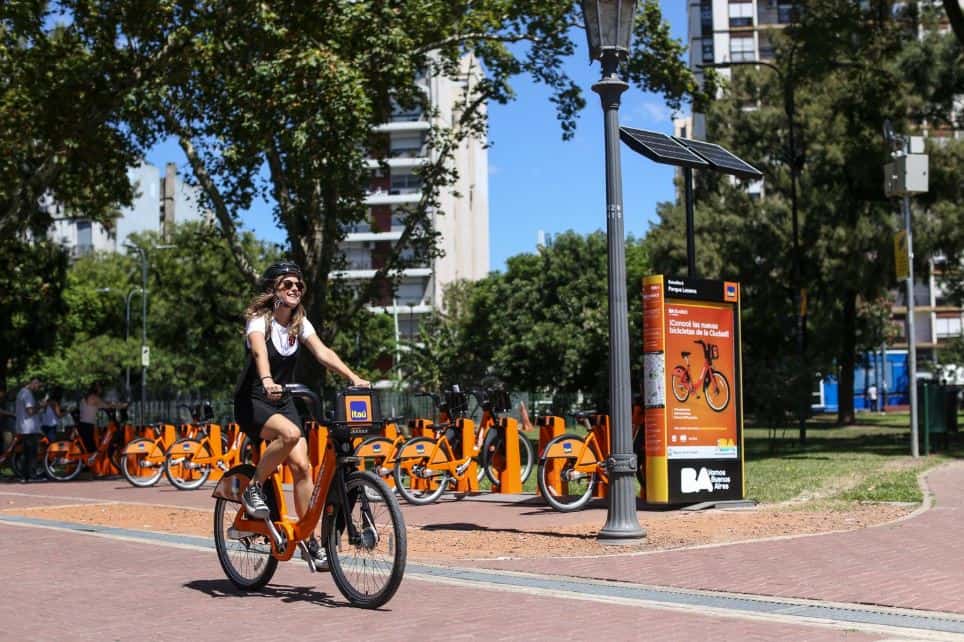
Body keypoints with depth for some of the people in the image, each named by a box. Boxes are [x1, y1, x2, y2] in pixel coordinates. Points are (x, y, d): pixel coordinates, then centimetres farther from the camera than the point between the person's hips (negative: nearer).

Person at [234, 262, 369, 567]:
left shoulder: (300, 323, 4)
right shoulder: (259, 320, -14)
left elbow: (323, 352, -8)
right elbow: (259, 351, -34)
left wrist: (353, 378, -24)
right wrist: (267, 381, -55)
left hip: (283, 403, 5)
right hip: (252, 402, -5)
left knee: (301, 465, -10)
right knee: (290, 433, -35)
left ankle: (309, 539, -1)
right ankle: (253, 489, -15)